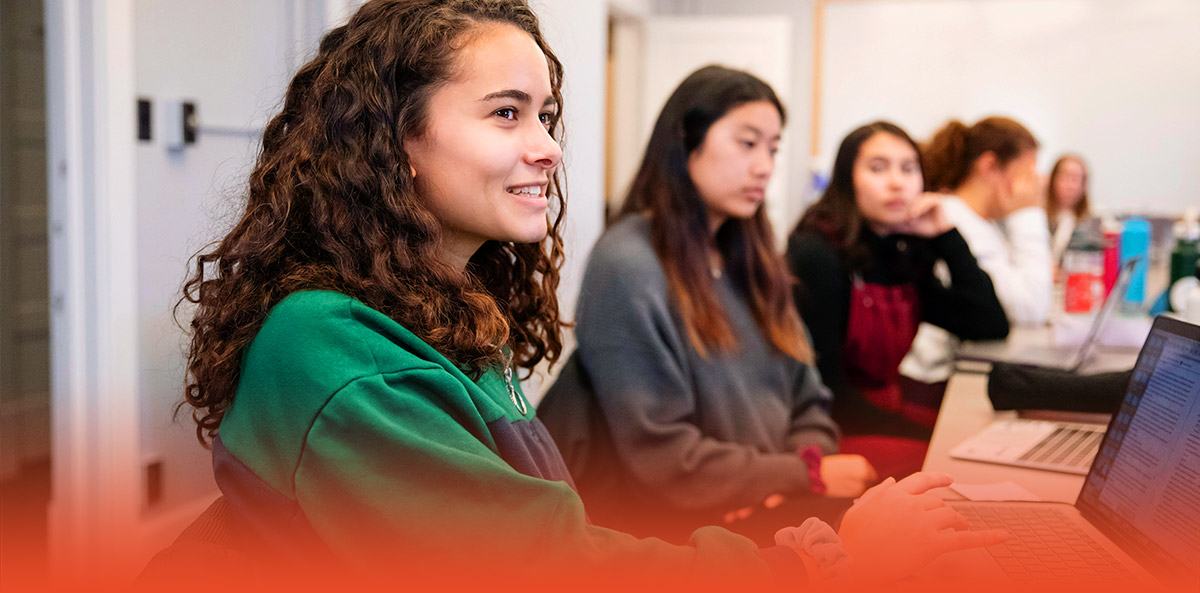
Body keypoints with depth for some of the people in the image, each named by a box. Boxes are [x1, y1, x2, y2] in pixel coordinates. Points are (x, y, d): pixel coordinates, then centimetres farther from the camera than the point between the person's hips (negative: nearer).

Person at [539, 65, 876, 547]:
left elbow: (808, 402, 15)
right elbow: (661, 456, -15)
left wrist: (783, 489, -7)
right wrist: (808, 476, -11)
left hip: (776, 513, 7)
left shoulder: (750, 260, 14)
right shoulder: (626, 266, -12)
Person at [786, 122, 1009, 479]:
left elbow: (991, 327, 6)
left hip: (895, 407, 8)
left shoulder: (905, 255, 11)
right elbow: (822, 389, -17)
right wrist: (925, 436, -24)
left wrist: (946, 236, 0)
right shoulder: (815, 254, -11)